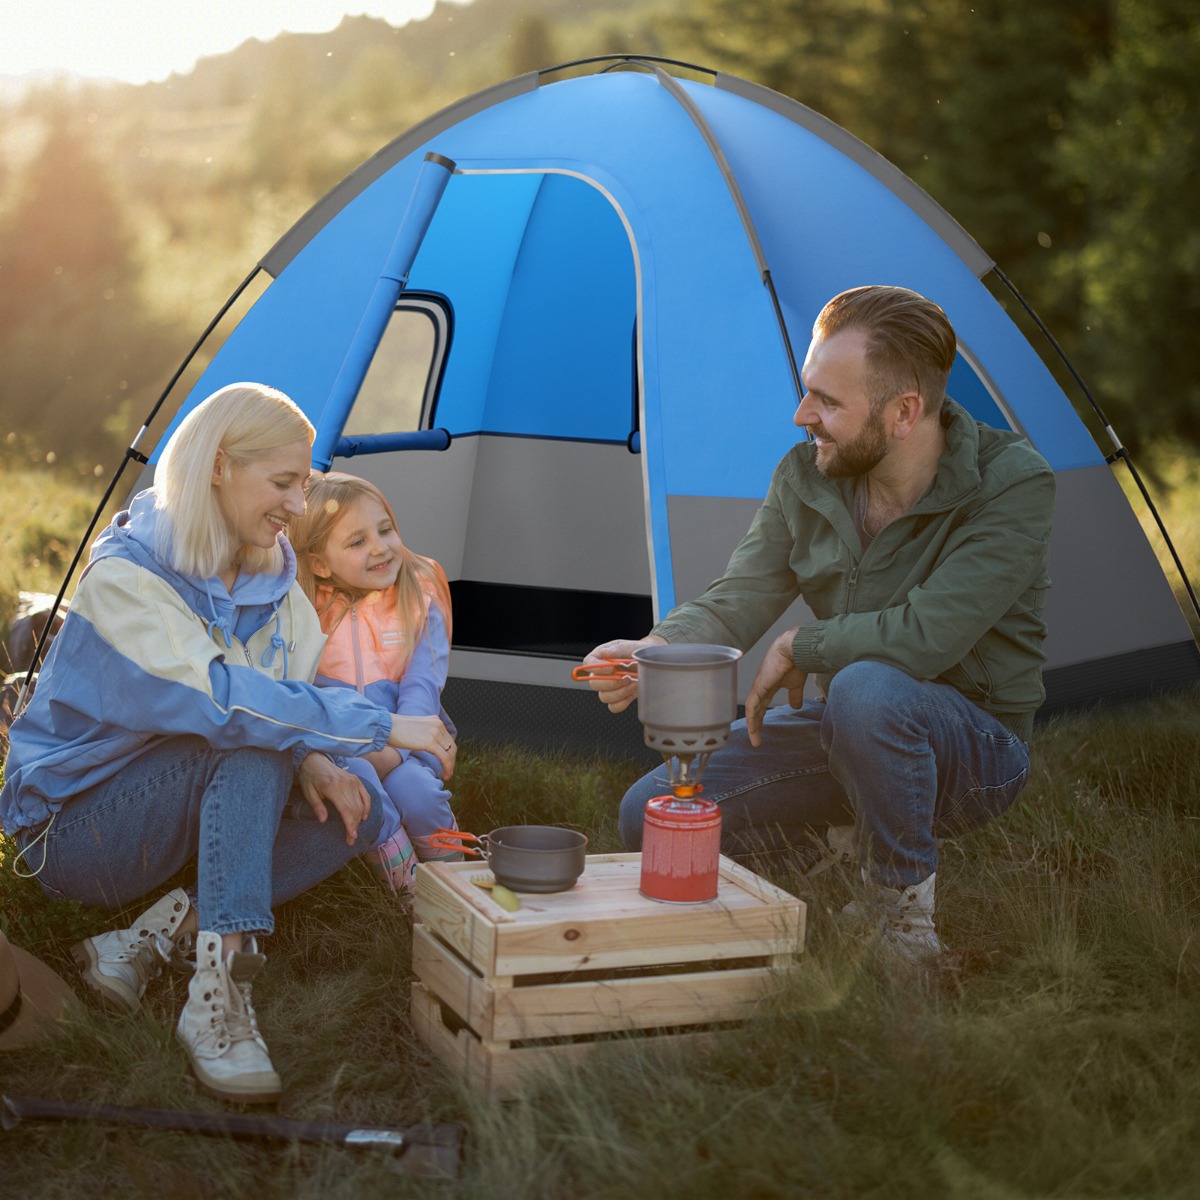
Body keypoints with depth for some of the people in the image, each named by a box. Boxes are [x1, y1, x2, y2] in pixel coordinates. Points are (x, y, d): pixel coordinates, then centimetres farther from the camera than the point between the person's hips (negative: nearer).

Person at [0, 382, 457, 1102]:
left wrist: (312, 761, -19)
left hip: (160, 813, 7)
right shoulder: (125, 575, -23)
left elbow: (288, 695, 5)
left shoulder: (271, 575, 2)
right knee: (252, 745, -31)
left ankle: (157, 935, -16)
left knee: (357, 810, -12)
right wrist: (381, 726, -36)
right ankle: (218, 990, -37)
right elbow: (218, 697, -35)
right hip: (71, 829, -7)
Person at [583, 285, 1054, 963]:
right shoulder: (807, 477, -5)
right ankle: (853, 839, 13)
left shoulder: (1013, 483, -23)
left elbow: (926, 637, -33)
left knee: (866, 688, -41)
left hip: (976, 749, -6)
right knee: (649, 817, -6)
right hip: (847, 732, 6)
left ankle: (906, 915, -17)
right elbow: (733, 606, -6)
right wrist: (652, 652, -27)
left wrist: (797, 649, -19)